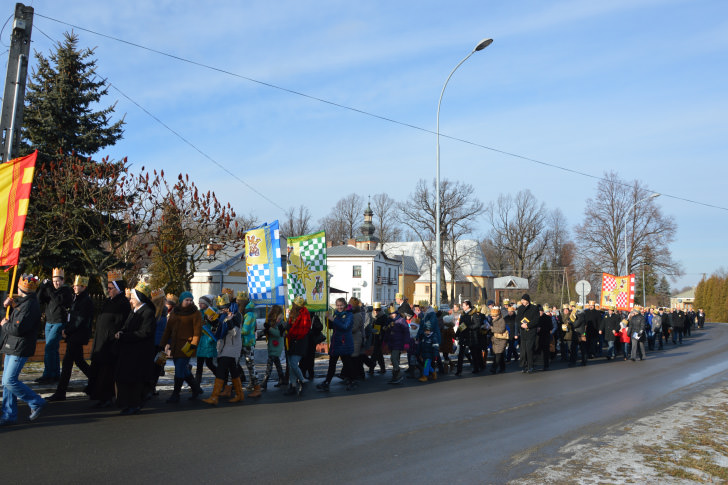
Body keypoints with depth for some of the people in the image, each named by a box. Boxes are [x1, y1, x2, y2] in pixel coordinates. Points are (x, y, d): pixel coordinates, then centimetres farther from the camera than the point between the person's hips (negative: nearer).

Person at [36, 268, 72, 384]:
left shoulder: (66, 290, -5)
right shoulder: (50, 289, 12)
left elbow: (59, 300, -21)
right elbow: (40, 300, 4)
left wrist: (50, 290, -25)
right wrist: (42, 287, -6)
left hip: (59, 323, -7)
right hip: (49, 322, 7)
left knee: (49, 348, -13)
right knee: (53, 349, 10)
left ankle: (47, 375, -9)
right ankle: (56, 375, 16)